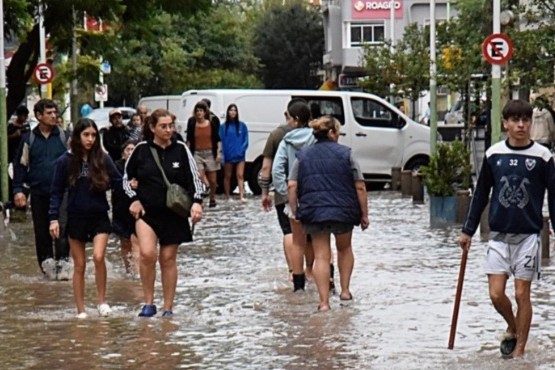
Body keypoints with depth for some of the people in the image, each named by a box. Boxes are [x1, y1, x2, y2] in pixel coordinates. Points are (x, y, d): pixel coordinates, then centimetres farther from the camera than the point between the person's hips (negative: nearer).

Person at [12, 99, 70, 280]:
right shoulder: (29, 139, 4)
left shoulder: (64, 136, 2)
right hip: (38, 193, 2)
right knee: (41, 231, 8)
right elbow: (20, 165, 8)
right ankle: (46, 262, 18)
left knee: (62, 228, -12)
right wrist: (18, 189, 0)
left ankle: (62, 262, -10)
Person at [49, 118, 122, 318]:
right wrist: (54, 218, -5)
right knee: (79, 265, 6)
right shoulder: (65, 161, -3)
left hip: (99, 217, 0)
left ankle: (101, 300, -1)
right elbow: (56, 191, 0)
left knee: (99, 256, -19)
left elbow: (117, 182, 4)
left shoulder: (103, 159, -2)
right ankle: (81, 310, 14)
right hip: (76, 218, 0)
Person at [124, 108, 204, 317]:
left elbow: (194, 178, 2)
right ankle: (149, 303, -7)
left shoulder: (181, 150, 1)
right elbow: (126, 178, 12)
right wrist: (134, 199, -1)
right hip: (146, 212, -1)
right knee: (147, 253, -20)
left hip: (173, 213, 1)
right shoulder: (142, 150, 0)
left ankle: (168, 308, 17)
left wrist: (196, 202, -12)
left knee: (168, 259, 6)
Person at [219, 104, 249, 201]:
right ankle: (228, 196, 18)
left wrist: (242, 150, -11)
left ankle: (241, 196, -10)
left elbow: (246, 140, 3)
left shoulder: (242, 125, 2)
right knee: (227, 176, 9)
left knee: (240, 175, -5)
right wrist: (223, 154, -11)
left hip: (239, 155, 0)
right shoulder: (223, 127, 1)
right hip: (228, 156, 0)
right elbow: (221, 141, -2)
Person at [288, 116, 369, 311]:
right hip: (343, 212, -1)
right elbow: (360, 187, -3)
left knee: (321, 256, 4)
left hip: (313, 212, 1)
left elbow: (292, 186, -1)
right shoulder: (345, 154, -1)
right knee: (344, 249, 24)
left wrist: (295, 211, 8)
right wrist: (364, 214, 4)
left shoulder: (303, 156, 6)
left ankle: (324, 301, -2)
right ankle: (345, 290, 23)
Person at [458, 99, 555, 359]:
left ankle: (520, 349, 12)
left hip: (528, 235, -2)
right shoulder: (493, 154, 2)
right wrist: (468, 231, 11)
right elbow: (481, 194, 11)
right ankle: (512, 329, 27)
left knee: (522, 293, 0)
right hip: (498, 235, 2)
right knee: (496, 294, -2)